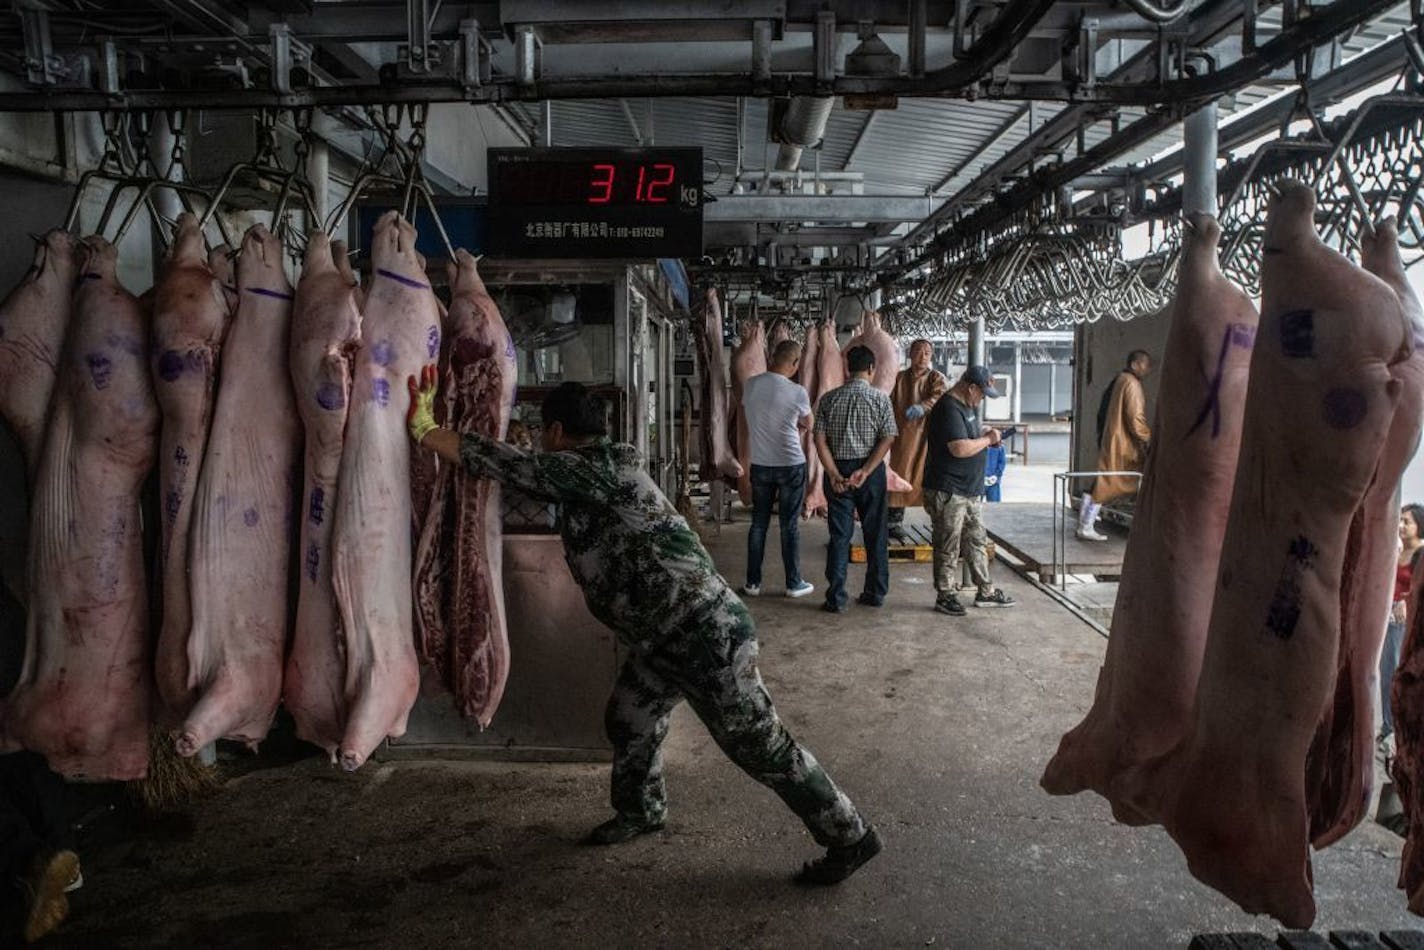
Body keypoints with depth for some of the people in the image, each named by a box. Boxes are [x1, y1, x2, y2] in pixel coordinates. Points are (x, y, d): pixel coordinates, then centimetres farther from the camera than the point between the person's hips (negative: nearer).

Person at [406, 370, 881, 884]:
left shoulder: (593, 468, -15)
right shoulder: (599, 471, 15)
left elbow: (512, 466, -20)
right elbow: (523, 473, 24)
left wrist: (425, 430, -13)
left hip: (704, 633, -10)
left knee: (759, 744, -1)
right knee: (628, 722, 21)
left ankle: (850, 837, 13)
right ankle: (641, 810, 47)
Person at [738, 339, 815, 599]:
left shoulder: (750, 385, -4)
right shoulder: (797, 392, -15)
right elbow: (808, 424, 3)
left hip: (759, 465, 4)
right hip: (791, 465, -4)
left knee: (758, 523, 12)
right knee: (790, 526, 6)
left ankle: (753, 583, 16)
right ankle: (793, 583, 15)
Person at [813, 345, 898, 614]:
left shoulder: (828, 399, 0)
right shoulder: (880, 398, -4)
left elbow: (820, 440, -6)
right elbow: (888, 439, -11)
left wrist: (834, 474, -10)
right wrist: (865, 471, -14)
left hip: (838, 471, 1)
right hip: (872, 471, -1)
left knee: (839, 536, 5)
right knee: (875, 534, 12)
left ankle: (836, 599, 6)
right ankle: (876, 593, 20)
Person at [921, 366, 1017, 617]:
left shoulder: (967, 406, 12)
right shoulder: (949, 409, -20)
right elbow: (960, 448, -29)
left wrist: (985, 431, 9)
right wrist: (988, 440, -14)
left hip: (971, 489, 10)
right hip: (947, 491, -10)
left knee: (978, 541, 15)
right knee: (948, 546, 0)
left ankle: (985, 591, 25)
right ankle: (945, 596, 11)